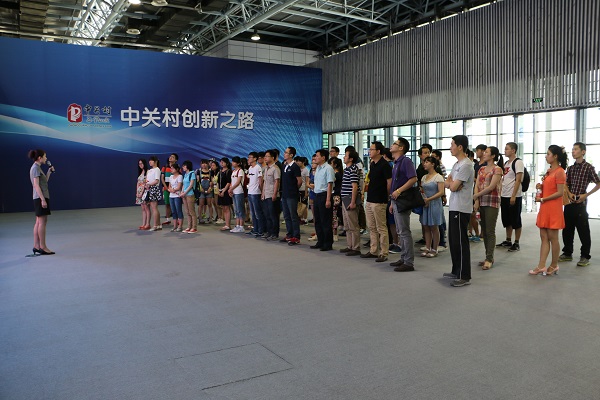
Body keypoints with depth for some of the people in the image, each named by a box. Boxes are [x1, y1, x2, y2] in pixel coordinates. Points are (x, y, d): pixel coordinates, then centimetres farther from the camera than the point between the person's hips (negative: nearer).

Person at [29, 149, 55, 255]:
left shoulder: (37, 167, 17)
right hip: (40, 198, -10)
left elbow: (44, 182, 23)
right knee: (42, 222, -8)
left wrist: (49, 172, 14)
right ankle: (42, 247, -6)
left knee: (38, 222, 9)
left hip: (39, 198, 10)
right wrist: (43, 199, -22)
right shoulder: (36, 168, -11)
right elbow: (36, 185, -18)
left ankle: (36, 246, 11)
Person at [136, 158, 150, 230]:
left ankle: (147, 224, -5)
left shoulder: (147, 172, -8)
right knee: (143, 209, 8)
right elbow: (138, 183, 16)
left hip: (145, 191, -8)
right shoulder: (140, 172, 18)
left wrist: (142, 192, -15)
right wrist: (137, 192, 6)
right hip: (139, 192, 8)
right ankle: (143, 224, 10)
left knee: (146, 208, -6)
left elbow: (146, 183, -13)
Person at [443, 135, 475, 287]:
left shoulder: (466, 165, -17)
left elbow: (453, 187, -20)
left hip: (461, 209, -10)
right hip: (454, 207, 10)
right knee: (453, 240, 16)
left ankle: (464, 276, 2)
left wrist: (450, 182, 0)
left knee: (460, 242, -6)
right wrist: (450, 183, -9)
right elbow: (446, 184, 12)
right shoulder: (457, 164, 15)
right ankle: (456, 271, 27)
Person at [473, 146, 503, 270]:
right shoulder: (481, 169, 15)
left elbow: (491, 187, -13)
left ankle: (489, 259, -4)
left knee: (490, 231, -6)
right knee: (484, 231, 8)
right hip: (481, 202, 7)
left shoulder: (497, 169, -5)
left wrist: (476, 196, -9)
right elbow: (477, 186, 8)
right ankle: (488, 257, 15)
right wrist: (476, 201, -5)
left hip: (492, 202, -7)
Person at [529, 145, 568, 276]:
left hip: (553, 208, -9)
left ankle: (554, 266, 14)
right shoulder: (549, 171, 14)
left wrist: (542, 199, -15)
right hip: (544, 208, 9)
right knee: (544, 237, 6)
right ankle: (541, 266, 8)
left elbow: (560, 193, -16)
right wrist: (541, 186, 5)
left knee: (552, 238, 1)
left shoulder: (559, 172, -12)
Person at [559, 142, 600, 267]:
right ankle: (567, 253, 22)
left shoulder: (588, 167, -6)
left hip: (580, 204, -6)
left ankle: (585, 256, 9)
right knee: (567, 229, 11)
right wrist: (569, 193, -3)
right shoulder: (570, 168, 11)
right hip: (569, 203, 6)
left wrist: (586, 195, -11)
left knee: (583, 231, -1)